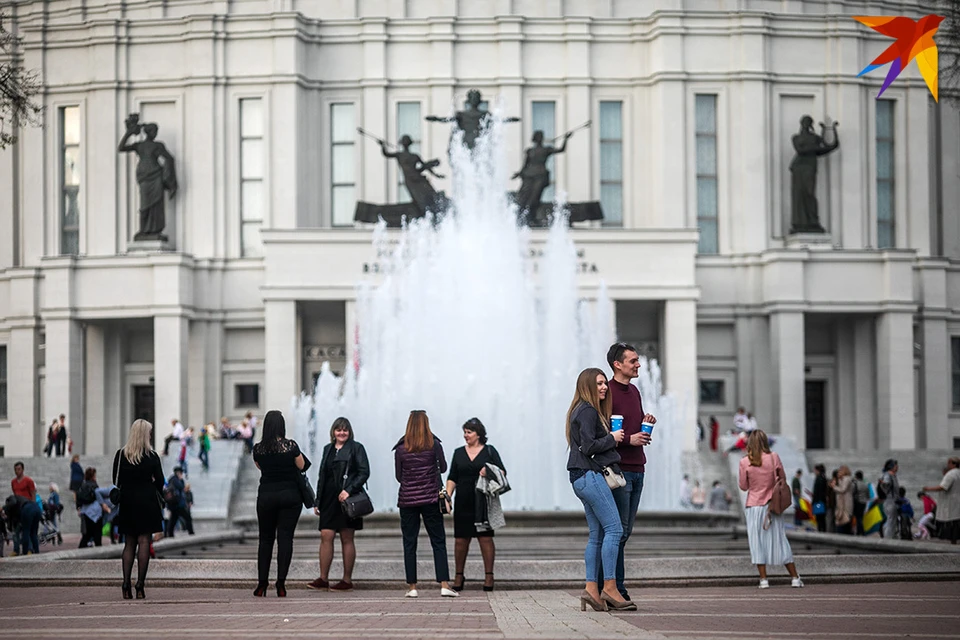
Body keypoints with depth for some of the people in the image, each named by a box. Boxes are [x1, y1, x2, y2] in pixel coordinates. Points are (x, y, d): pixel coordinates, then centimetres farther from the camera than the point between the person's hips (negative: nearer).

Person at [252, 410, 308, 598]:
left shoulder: (258, 449, -3)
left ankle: (262, 584, 9)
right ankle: (281, 583, -9)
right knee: (285, 538, -1)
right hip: (290, 495, -2)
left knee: (265, 539, 12)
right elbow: (302, 466, 2)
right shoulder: (291, 446, -10)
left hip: (266, 496, 2)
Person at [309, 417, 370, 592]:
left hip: (347, 499, -5)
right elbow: (322, 476, 19)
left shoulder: (356, 448, -1)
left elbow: (364, 472, -8)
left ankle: (347, 580, 5)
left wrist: (349, 490, -18)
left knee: (347, 539, 0)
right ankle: (323, 578, 3)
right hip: (329, 499, 5)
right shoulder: (328, 449, 16)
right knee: (326, 536, -2)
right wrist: (317, 501, 14)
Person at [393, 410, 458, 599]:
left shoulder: (401, 449, -1)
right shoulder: (434, 445, -3)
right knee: (438, 542, 3)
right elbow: (443, 468, 7)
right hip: (430, 497, -1)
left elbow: (399, 476, 4)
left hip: (407, 498, 1)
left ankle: (412, 587, 4)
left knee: (409, 544, 6)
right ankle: (444, 585, -6)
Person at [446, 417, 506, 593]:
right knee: (461, 539, 2)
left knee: (485, 537, -5)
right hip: (463, 502, 3)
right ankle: (459, 576, 13)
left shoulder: (489, 451, 5)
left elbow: (502, 472, 1)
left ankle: (489, 575, 1)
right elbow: (452, 478, 13)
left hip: (483, 501, -3)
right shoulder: (459, 453, 13)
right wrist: (448, 496, 0)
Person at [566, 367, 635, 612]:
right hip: (590, 475, -11)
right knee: (614, 528, -13)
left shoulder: (587, 411, 22)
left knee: (597, 534, 8)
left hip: (583, 479, 11)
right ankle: (609, 588, -15)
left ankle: (591, 588, 4)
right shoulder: (587, 411, -9)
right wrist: (612, 438, -5)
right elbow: (588, 446, -18)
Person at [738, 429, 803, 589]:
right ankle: (795, 578, 10)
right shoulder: (773, 458, -6)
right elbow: (782, 480, 1)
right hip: (771, 504, 1)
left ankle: (763, 580, -2)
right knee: (779, 541, 8)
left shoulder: (745, 462, -7)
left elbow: (743, 486, 0)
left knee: (757, 542, 3)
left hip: (753, 507, -1)